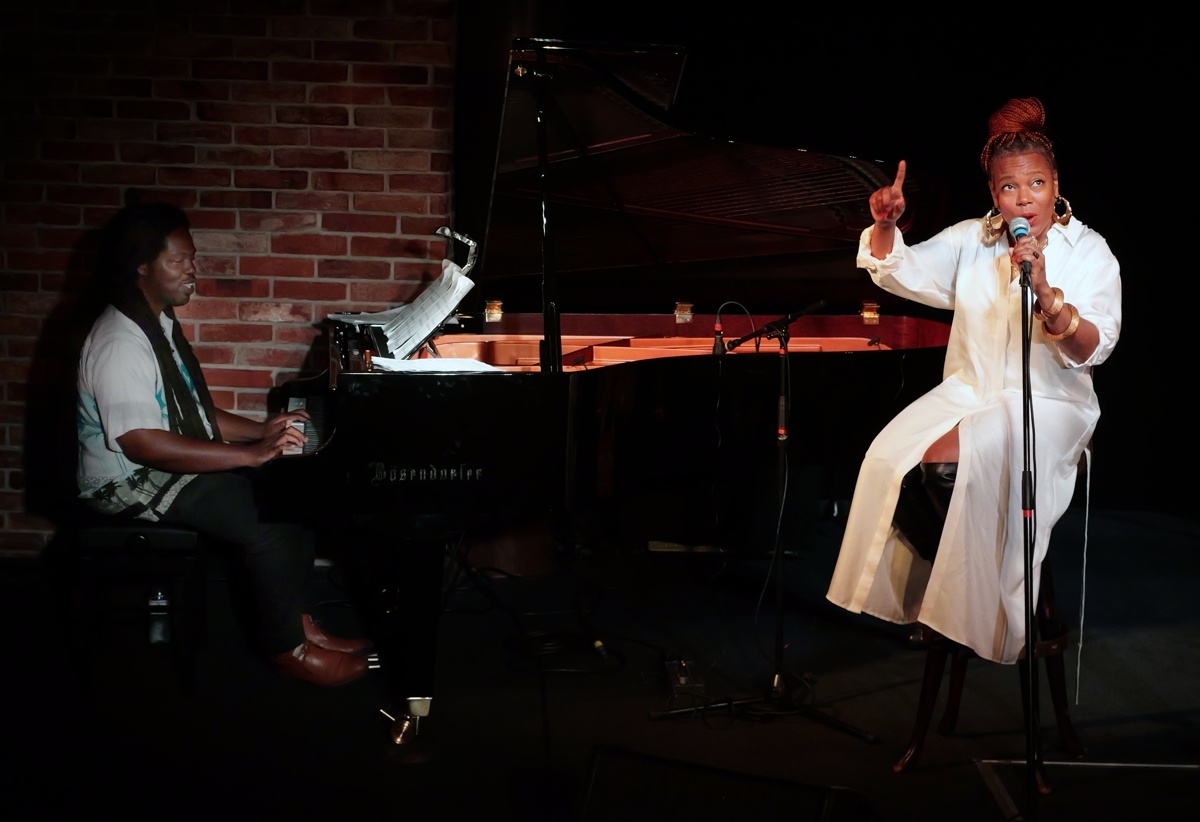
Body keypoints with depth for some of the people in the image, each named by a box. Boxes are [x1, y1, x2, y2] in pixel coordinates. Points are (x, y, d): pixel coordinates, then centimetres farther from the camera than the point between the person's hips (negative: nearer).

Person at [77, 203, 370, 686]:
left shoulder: (160, 325, 11)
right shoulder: (120, 343, -23)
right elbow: (141, 443, -31)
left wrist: (261, 431, 1)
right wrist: (250, 454, -31)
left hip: (175, 462, 10)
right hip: (133, 484, -10)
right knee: (269, 520, -22)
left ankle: (294, 620, 6)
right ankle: (288, 649, -8)